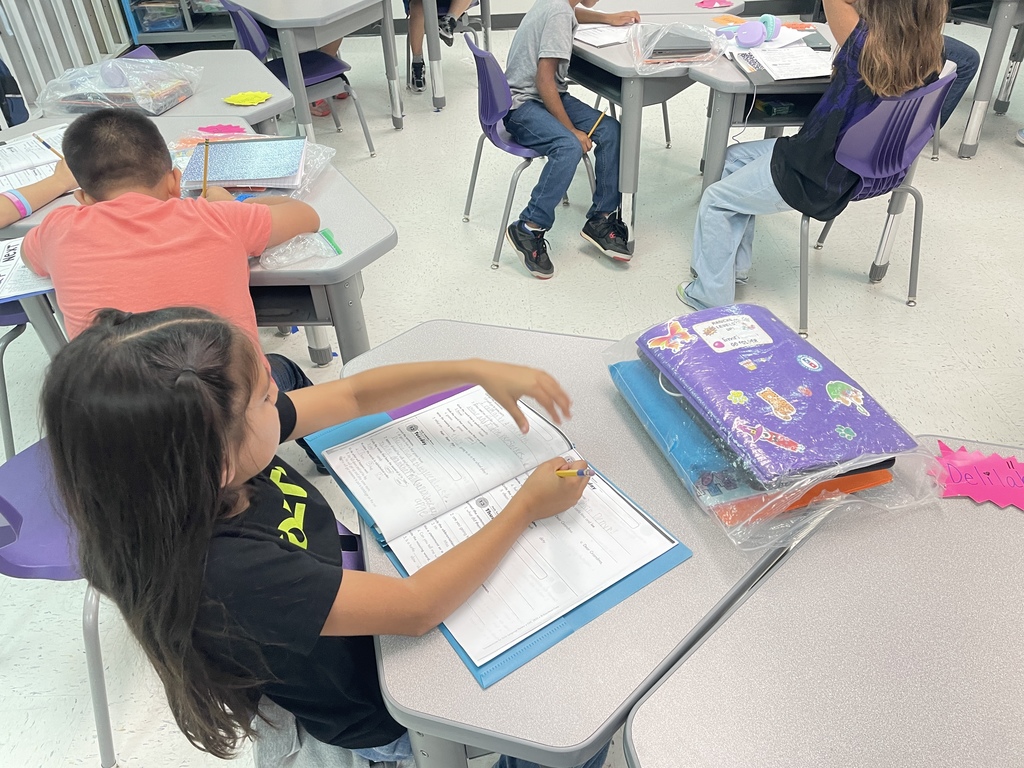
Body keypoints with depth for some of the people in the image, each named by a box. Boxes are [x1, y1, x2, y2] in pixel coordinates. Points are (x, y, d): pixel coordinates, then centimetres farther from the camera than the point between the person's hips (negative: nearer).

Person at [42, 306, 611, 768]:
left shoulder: (217, 456, -21)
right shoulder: (226, 572, -42)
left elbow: (353, 396, -8)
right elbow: (419, 607, -33)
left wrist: (477, 370, -14)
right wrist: (527, 507, -23)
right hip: (381, 715, -6)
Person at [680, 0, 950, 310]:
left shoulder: (868, 46, -28)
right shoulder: (928, 54, -7)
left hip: (815, 178, -9)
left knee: (714, 201, 8)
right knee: (735, 156, 22)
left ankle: (712, 298, 16)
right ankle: (732, 266, 30)